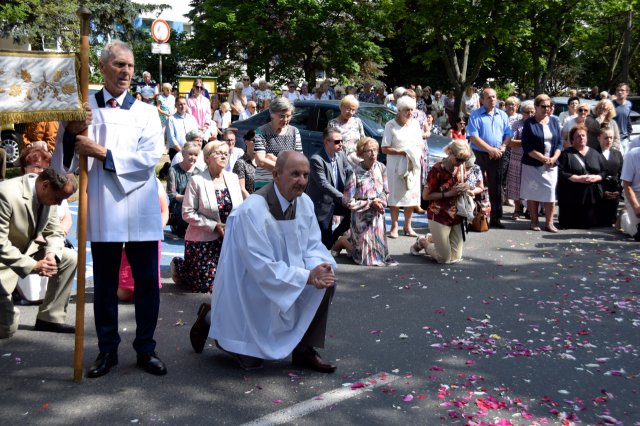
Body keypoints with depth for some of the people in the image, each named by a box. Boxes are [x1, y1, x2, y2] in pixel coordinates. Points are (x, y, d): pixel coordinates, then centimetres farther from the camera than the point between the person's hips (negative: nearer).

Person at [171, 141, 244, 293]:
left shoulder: (233, 178, 4)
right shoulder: (196, 181, -11)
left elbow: (240, 208, 10)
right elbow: (188, 213, -13)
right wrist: (214, 226, -17)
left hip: (228, 239, 5)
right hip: (202, 240, -5)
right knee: (205, 285, -1)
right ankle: (178, 265, 27)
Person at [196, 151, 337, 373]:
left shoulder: (304, 202, -7)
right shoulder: (253, 210, -28)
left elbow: (312, 246, -2)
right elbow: (262, 268, -29)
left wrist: (317, 269, -24)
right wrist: (307, 276, -30)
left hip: (282, 284, 6)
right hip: (248, 291, -6)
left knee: (326, 280, -15)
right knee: (251, 361, 3)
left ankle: (305, 350, 0)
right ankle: (212, 319, 28)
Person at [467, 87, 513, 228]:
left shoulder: (502, 115, 11)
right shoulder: (475, 115, -3)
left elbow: (508, 135, 9)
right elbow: (473, 136, -12)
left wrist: (502, 148, -9)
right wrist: (490, 149, -16)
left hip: (496, 156, 4)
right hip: (479, 155, -4)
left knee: (496, 187, 7)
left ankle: (495, 218, 14)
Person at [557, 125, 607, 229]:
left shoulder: (595, 154, 16)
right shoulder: (566, 154, 1)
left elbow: (605, 172, 12)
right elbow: (561, 173, -10)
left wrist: (596, 177, -8)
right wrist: (578, 178, -18)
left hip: (593, 196, 4)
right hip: (572, 198, -3)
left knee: (589, 223, 1)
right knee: (571, 224, -1)